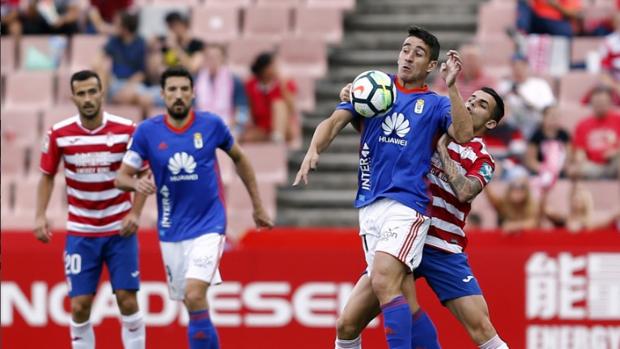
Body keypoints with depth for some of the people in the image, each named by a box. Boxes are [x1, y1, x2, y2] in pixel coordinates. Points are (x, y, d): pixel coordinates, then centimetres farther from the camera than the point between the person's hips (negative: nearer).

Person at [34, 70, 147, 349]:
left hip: (120, 230, -1)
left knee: (127, 300, -4)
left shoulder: (126, 130, -9)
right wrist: (40, 216, -4)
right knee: (80, 305, -2)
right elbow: (47, 176, 7)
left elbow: (143, 174, 1)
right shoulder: (59, 134, -6)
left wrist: (135, 213, -12)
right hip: (80, 232, 1)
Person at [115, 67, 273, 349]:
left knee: (194, 295, -22)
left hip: (208, 224, -3)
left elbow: (239, 158, 13)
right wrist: (136, 183, -26)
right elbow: (121, 177, -1)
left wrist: (258, 206, 16)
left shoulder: (211, 124, -5)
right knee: (190, 303, 7)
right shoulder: (147, 131, -4)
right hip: (172, 231, 3)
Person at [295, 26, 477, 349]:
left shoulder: (434, 103, 8)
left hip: (406, 204, -4)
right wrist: (313, 150, -15)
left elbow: (464, 135, -9)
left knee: (383, 282, -23)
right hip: (369, 205, 4)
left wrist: (451, 88, -17)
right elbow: (334, 121, 4)